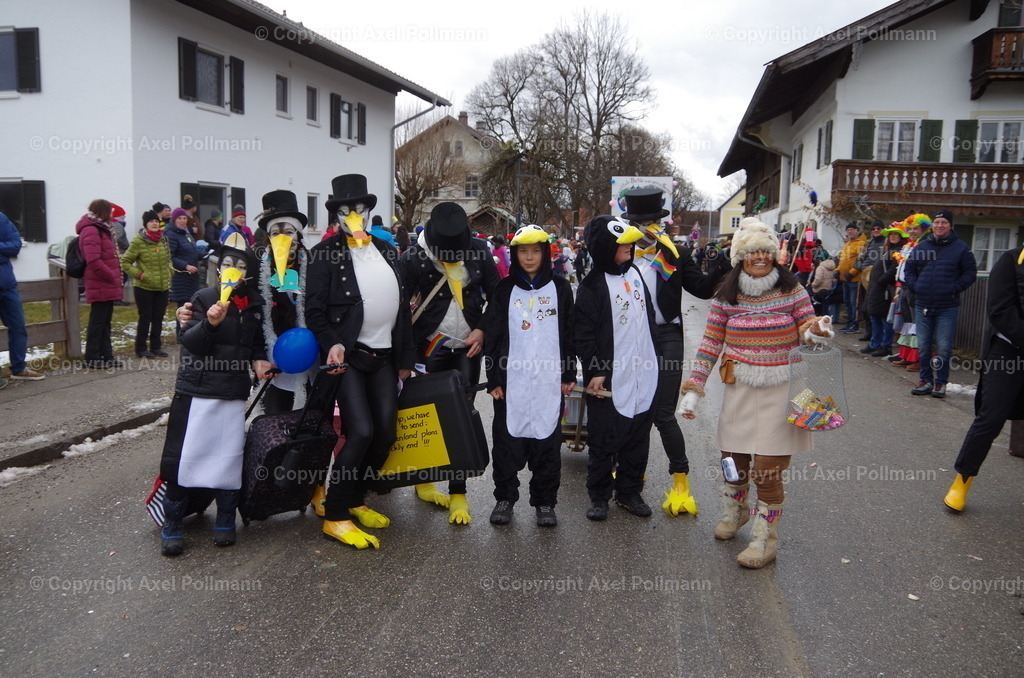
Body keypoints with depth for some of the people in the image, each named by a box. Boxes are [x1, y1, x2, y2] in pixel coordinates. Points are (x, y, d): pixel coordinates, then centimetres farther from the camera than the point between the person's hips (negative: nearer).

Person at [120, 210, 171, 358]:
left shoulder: (163, 240, 7)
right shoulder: (138, 242, -11)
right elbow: (125, 262, -8)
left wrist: (168, 273, 9)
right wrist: (139, 274, -13)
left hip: (163, 286, 5)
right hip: (144, 287, -5)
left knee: (158, 318, 10)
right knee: (145, 318, 0)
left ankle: (156, 346, 21)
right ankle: (141, 348, 11)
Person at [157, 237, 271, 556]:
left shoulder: (256, 303, 6)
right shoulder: (204, 297, -5)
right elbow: (186, 340, -12)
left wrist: (258, 361, 0)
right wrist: (210, 323, -29)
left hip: (234, 393, 3)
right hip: (195, 391, -2)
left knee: (230, 456, 4)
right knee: (183, 455, 0)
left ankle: (225, 520, 21)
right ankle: (172, 523, 15)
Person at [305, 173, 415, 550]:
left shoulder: (386, 250, 13)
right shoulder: (326, 253, -3)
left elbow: (402, 305, 14)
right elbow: (314, 310, -7)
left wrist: (405, 358, 12)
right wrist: (332, 344, -24)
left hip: (384, 357, 6)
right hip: (348, 356, -6)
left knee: (386, 432, 4)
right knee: (361, 432, -14)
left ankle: (355, 501, 24)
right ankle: (335, 516, 0)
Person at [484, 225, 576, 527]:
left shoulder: (560, 288, 6)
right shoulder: (505, 289, 5)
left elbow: (569, 334, 8)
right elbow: (492, 335, 3)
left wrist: (569, 375, 4)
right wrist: (493, 379, -2)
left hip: (549, 380, 0)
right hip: (511, 380, 0)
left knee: (547, 440, 4)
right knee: (507, 440, 4)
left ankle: (544, 501, 16)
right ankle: (505, 497, 19)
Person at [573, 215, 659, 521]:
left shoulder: (634, 273, 9)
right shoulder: (592, 285, -11)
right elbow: (583, 335, -13)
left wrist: (654, 356, 20)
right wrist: (595, 372, -15)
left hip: (643, 375, 6)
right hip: (609, 379, -6)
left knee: (638, 438, 13)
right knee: (604, 441, 5)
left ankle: (629, 492, 27)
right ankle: (599, 496, 19)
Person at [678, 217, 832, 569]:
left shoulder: (791, 289, -1)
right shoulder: (726, 296, 2)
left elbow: (807, 329, 2)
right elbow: (710, 344, 2)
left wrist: (816, 330, -24)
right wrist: (693, 388, -2)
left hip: (779, 393, -2)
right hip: (739, 391, 2)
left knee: (768, 470, -3)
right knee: (733, 458, 14)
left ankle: (765, 539, 12)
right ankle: (733, 512, 42)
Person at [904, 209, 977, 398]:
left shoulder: (960, 247, -1)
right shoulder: (921, 247, 8)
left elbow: (970, 273, 2)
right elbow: (909, 269, 16)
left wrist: (954, 289, -8)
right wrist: (915, 287, 2)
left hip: (947, 308, -3)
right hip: (922, 306, 3)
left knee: (943, 347, -1)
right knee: (923, 347, 9)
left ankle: (941, 382, 10)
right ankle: (926, 381, 19)